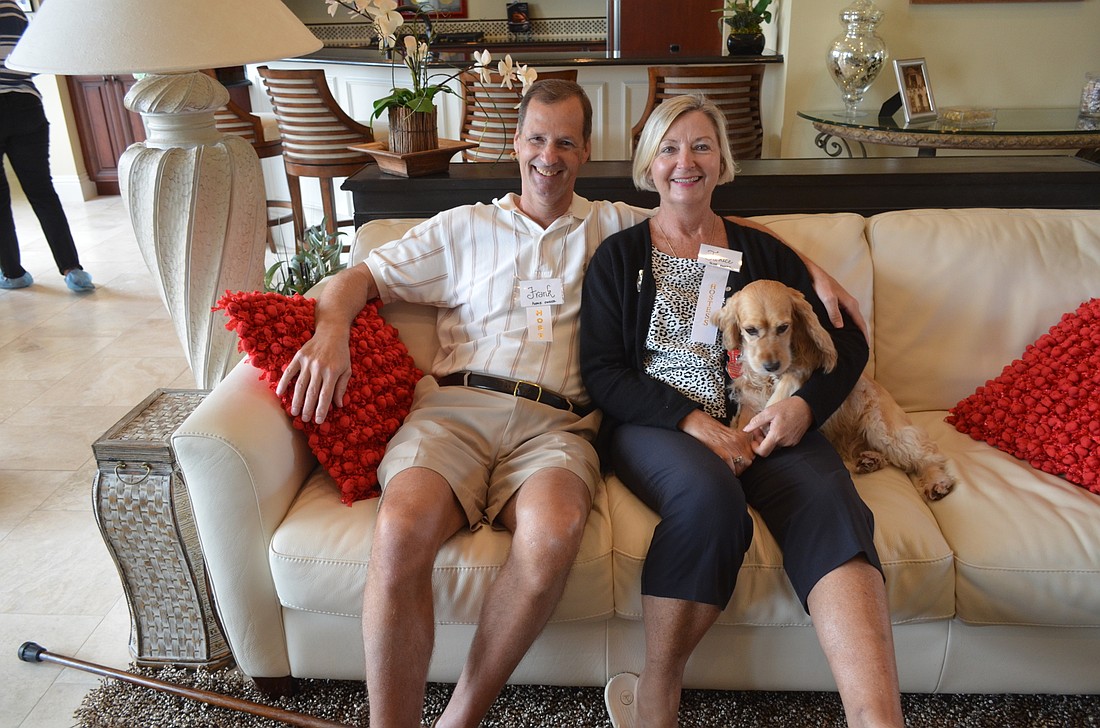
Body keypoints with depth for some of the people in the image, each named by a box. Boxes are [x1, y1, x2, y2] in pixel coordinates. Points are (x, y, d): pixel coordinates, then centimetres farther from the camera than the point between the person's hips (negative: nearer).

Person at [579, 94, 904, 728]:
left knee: (830, 502, -29)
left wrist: (805, 405, -7)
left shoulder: (761, 251, 19)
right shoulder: (619, 256, 13)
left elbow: (846, 342, 14)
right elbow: (602, 372, 2)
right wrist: (689, 419, -14)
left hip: (764, 422, 3)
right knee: (711, 495, -35)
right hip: (653, 424, -2)